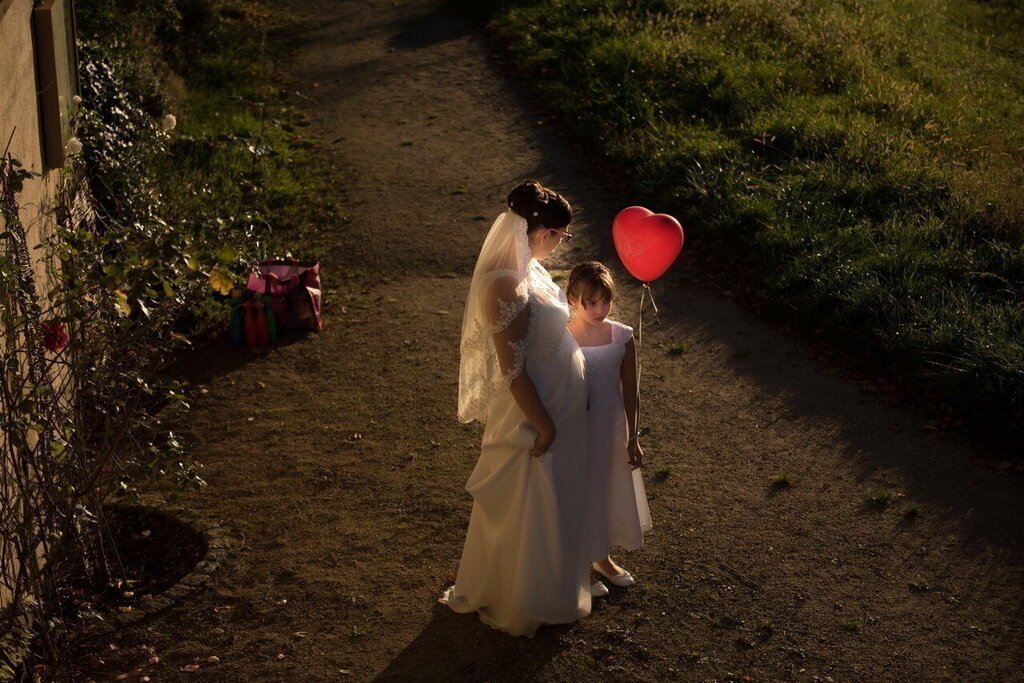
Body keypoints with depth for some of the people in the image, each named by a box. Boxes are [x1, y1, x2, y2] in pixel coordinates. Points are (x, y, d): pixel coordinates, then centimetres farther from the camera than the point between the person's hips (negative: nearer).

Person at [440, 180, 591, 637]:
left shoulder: (528, 268, -1)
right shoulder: (508, 287, -31)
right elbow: (513, 372, -27)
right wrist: (543, 425, -18)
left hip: (557, 407, 10)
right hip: (531, 414, -10)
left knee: (551, 506, 26)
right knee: (524, 511, 11)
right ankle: (516, 605, 32)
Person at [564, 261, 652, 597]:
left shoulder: (622, 337, -9)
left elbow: (629, 390, 0)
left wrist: (632, 438, 3)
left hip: (613, 429, 4)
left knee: (613, 491, 19)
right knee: (581, 495, 11)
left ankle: (603, 558, 44)